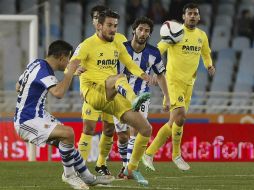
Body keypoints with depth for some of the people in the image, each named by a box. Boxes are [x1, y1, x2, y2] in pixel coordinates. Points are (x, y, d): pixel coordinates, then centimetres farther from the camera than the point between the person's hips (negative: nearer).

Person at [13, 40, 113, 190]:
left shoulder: (36, 64, 9)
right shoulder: (43, 70, -21)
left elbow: (18, 87, 22)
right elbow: (58, 93, -37)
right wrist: (71, 71, -25)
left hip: (37, 115, 11)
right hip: (27, 122, -11)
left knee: (67, 138, 15)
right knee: (68, 133, -25)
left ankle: (87, 177, 25)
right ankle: (69, 174, -7)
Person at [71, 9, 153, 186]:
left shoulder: (117, 45, 16)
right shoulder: (88, 45, -2)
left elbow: (130, 64, 24)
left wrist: (142, 74, 2)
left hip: (113, 98, 6)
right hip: (94, 93, -6)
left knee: (146, 129, -1)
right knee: (120, 77, -37)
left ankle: (133, 169, 16)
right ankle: (134, 99, -72)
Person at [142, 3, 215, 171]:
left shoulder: (202, 35, 11)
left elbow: (206, 53, 27)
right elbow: (158, 50, -15)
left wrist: (210, 66, 8)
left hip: (189, 83, 7)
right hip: (174, 80, -7)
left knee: (174, 123, 8)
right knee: (180, 117, -20)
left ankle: (149, 153, 18)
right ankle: (176, 155, -2)